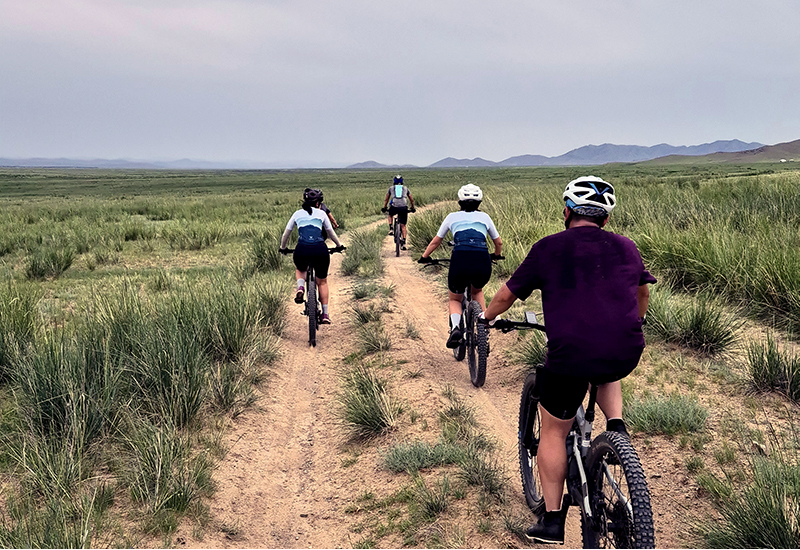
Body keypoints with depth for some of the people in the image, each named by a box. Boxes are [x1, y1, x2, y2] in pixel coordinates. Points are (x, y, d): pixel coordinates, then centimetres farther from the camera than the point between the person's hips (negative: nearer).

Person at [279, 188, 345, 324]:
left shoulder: (297, 214, 18)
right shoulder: (321, 214, 16)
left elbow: (286, 234, 26)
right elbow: (331, 233, 27)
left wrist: (283, 248, 43)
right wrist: (339, 246, 44)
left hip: (302, 250, 1)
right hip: (320, 250, 0)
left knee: (300, 270, 35)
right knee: (322, 282, 20)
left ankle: (300, 287, 3)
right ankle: (325, 314, 17)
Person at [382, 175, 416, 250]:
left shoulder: (391, 188, 22)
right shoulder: (405, 188, 24)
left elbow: (386, 199, 26)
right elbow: (412, 200, 27)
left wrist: (384, 208, 37)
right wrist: (413, 208, 40)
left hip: (394, 207, 0)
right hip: (404, 208, 0)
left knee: (390, 215, 35)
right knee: (403, 226, 9)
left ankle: (390, 229, 14)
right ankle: (403, 242, -5)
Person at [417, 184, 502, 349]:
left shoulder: (452, 217, 21)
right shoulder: (484, 217, 23)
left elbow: (435, 242, 29)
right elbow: (498, 243, 33)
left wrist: (424, 257, 46)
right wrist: (496, 256, 55)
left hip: (460, 262, -1)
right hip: (483, 263, 1)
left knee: (455, 299, 25)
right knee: (477, 292, 36)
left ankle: (455, 327, -6)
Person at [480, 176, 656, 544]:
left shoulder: (549, 248, 4)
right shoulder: (626, 247, 14)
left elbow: (507, 294, 12)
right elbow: (643, 293, 31)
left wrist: (487, 317, 33)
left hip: (570, 355, -3)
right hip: (627, 354, 4)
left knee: (553, 431, 16)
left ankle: (551, 520, 21)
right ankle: (615, 425, 18)